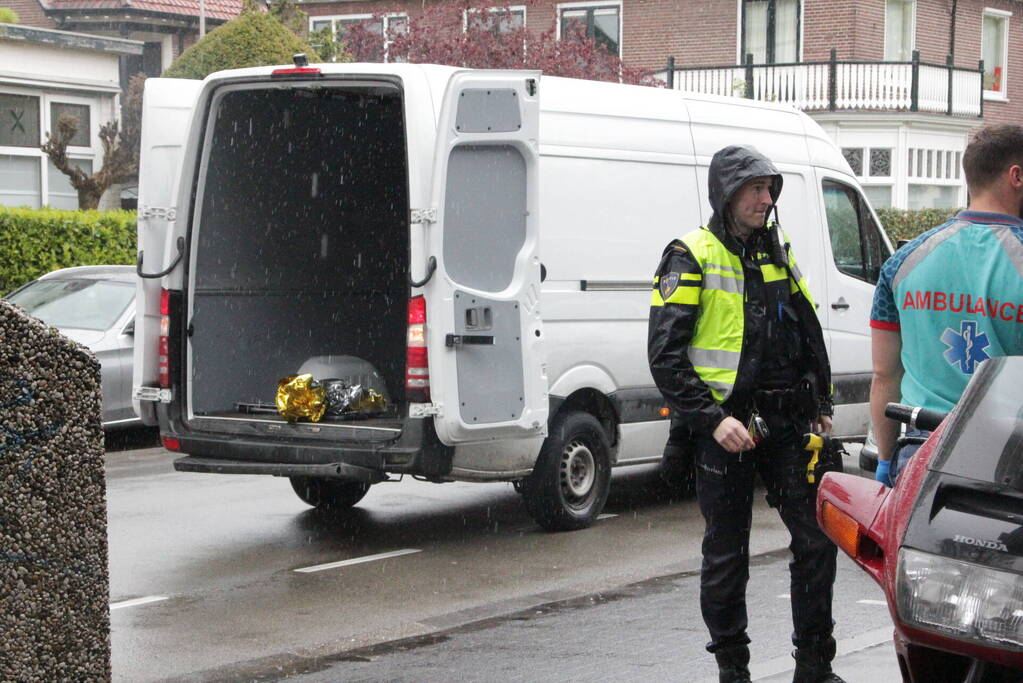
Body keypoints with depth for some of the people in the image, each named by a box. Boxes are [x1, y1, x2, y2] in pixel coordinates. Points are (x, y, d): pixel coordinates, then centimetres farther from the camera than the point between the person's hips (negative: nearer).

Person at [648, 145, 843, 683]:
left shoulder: (779, 254, 13)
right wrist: (713, 419, -18)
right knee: (726, 554, 4)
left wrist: (821, 405, 15)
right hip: (724, 427, -5)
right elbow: (666, 356, -12)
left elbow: (810, 335, 23)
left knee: (817, 538, 2)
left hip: (787, 425, 5)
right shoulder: (691, 259, -6)